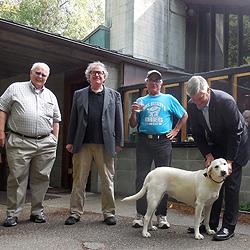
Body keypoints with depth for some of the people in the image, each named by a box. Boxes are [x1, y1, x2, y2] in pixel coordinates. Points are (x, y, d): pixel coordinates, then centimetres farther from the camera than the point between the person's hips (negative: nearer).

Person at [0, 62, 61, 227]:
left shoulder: (51, 96, 18)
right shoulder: (15, 88, 9)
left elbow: (56, 119, 20)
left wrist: (55, 139, 12)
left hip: (45, 144, 3)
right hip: (19, 142, -3)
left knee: (41, 178, 5)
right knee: (17, 178, -2)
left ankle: (37, 212, 16)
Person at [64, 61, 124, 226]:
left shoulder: (114, 95, 11)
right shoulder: (79, 95, 14)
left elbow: (118, 120, 7)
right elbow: (73, 120, 11)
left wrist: (119, 142, 1)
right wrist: (70, 141, 4)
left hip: (105, 145, -1)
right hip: (82, 144, 1)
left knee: (108, 181, 4)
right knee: (79, 180, 5)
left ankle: (109, 213, 15)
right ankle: (76, 212, 14)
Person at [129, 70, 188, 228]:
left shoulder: (169, 99, 13)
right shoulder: (140, 101, 16)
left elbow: (184, 116, 16)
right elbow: (133, 125, 14)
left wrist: (176, 131, 6)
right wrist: (134, 112, -4)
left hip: (163, 142, -1)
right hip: (144, 142, 1)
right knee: (141, 177, -1)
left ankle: (162, 215, 8)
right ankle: (140, 214, 5)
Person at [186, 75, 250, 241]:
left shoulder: (226, 101, -30)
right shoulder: (192, 106, -14)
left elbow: (235, 132, -24)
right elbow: (197, 134, -3)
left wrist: (229, 160, -23)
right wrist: (208, 155, -13)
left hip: (236, 143, -5)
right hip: (215, 145, 5)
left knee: (231, 185, -8)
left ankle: (229, 227, 0)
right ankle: (211, 223, 13)